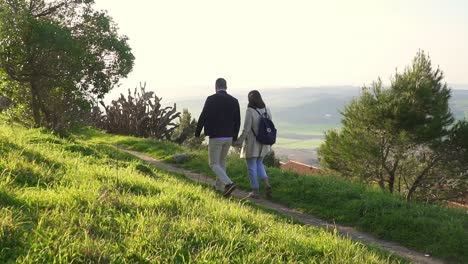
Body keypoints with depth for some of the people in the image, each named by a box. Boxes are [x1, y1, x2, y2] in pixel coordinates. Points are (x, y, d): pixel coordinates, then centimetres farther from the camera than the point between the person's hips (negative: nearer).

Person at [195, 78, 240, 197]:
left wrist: (197, 133, 4)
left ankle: (228, 183, -18)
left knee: (214, 164, 2)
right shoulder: (234, 101, 2)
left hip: (215, 137, -5)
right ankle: (219, 186, 30)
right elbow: (237, 121, 6)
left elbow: (203, 117, -9)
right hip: (229, 137, 5)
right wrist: (234, 137, 17)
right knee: (222, 161, 23)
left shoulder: (211, 99, -11)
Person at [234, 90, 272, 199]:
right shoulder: (267, 110, 0)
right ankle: (267, 185, 7)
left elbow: (246, 129, -20)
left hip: (252, 144, -6)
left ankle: (255, 192, 14)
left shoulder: (250, 111, -18)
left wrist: (239, 141, -8)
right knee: (258, 164, 23)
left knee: (252, 167, 8)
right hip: (263, 144, 6)